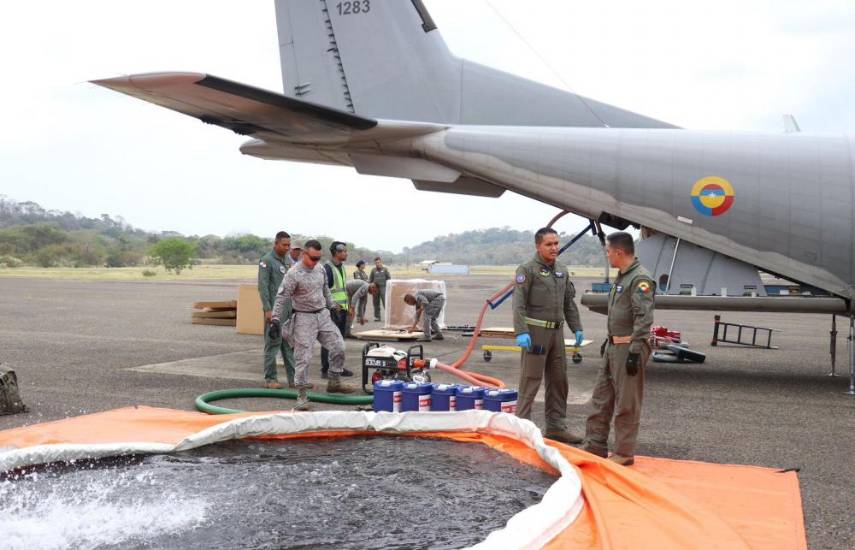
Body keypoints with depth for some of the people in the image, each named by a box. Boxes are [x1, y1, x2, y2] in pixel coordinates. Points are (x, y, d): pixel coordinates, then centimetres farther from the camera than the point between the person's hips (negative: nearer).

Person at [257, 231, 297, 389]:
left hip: (289, 309, 7)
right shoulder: (267, 260, -7)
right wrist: (267, 309, -17)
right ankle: (270, 379, 4)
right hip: (275, 309, -7)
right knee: (273, 344, -3)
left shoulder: (289, 260, 15)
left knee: (290, 344, 7)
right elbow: (263, 287, -12)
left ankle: (293, 378, 10)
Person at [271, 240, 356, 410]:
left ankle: (334, 383, 21)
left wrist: (332, 306, 24)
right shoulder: (293, 273, -15)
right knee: (303, 357, -5)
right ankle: (302, 395, 2)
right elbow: (281, 297, -17)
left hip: (323, 315, 7)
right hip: (304, 319, -7)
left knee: (338, 347, 5)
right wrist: (276, 319, -21)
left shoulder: (320, 269, 6)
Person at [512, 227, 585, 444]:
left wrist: (577, 328, 14)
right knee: (531, 380, -6)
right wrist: (521, 332, -25)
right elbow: (519, 303, -16)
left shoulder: (562, 271, 14)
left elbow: (569, 302, 20)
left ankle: (556, 427, 20)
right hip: (535, 332, -7)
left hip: (556, 332, 7)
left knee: (558, 380, 11)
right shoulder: (527, 270, -8)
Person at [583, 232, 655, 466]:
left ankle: (624, 453, 8)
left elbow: (643, 319, -23)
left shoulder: (641, 279, -17)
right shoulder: (622, 276, 15)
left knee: (626, 403, -2)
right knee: (601, 397, 14)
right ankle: (595, 445, 23)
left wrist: (635, 352, -24)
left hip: (629, 348, -10)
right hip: (614, 347, 10)